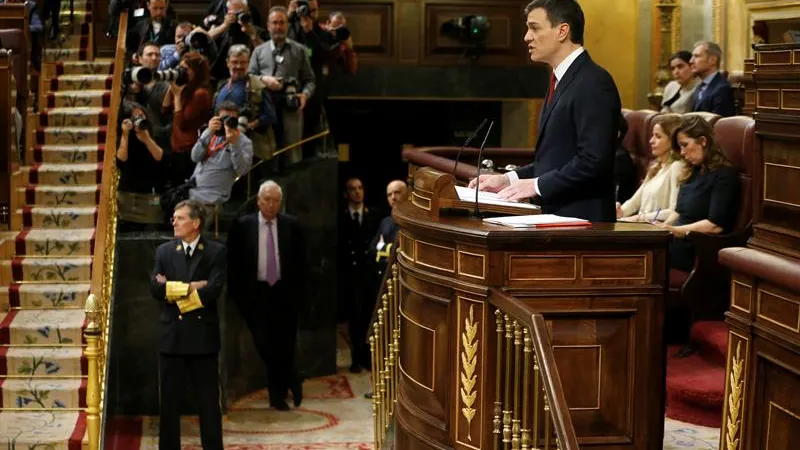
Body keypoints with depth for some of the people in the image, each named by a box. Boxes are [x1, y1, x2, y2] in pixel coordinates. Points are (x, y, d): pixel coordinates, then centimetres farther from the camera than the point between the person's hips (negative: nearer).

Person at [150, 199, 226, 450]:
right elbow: (155, 288, -6)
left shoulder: (216, 252, -2)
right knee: (169, 400, 8)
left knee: (208, 401, 4)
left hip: (203, 335, -2)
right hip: (172, 335, 3)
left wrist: (174, 291, -11)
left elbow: (213, 289, -16)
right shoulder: (164, 251, 7)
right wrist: (189, 287, -13)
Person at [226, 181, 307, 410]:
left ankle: (278, 394, 19)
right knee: (265, 345, -3)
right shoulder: (242, 226, 0)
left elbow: (300, 261, 5)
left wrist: (298, 291, 0)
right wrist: (237, 293, -2)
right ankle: (291, 382, 17)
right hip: (256, 293, 0)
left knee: (285, 345, 1)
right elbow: (233, 261, 2)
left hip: (285, 293, 0)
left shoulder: (292, 225, 2)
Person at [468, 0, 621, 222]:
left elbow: (593, 161, -21)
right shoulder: (562, 80, 18)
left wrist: (537, 185, -16)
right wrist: (509, 179, 10)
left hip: (579, 219, -9)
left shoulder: (594, 83, -13)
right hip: (552, 214, 9)